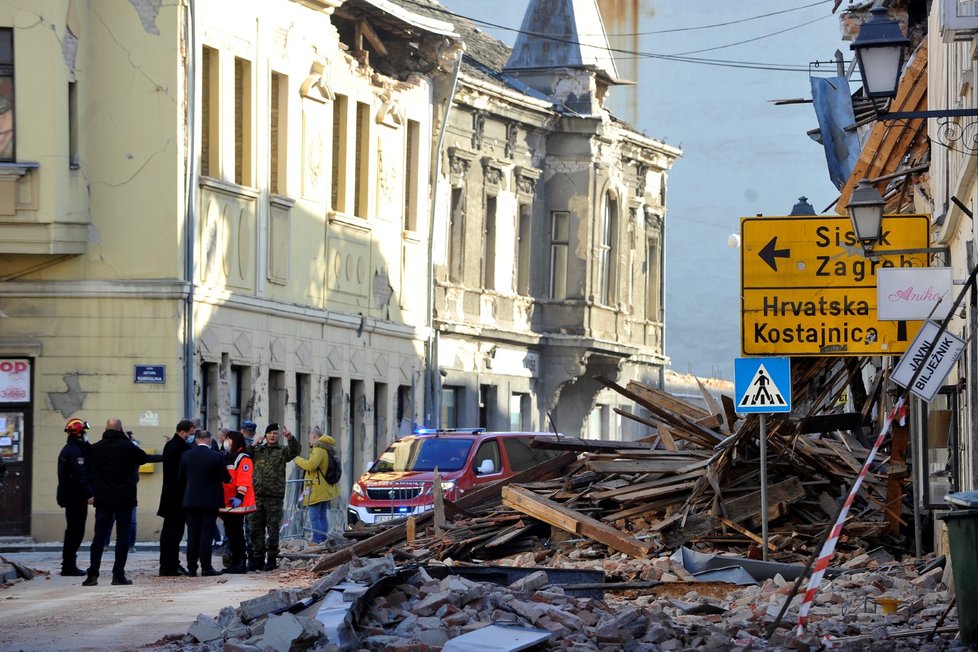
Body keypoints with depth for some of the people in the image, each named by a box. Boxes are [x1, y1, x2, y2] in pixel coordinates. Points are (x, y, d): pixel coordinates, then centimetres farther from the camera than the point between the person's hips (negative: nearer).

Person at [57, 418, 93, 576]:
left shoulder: (68, 450, 18)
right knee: (75, 531, -7)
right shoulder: (75, 452, -16)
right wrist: (89, 494, -27)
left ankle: (69, 566, 20)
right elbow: (79, 476, -24)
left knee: (73, 531, 15)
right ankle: (69, 567, -7)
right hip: (76, 497, -11)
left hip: (69, 496, 11)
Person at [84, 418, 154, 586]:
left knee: (99, 535, 6)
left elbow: (91, 470, 11)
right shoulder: (127, 447, -7)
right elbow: (146, 458, 7)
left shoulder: (95, 448, 1)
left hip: (102, 498, 2)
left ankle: (92, 574, 0)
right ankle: (118, 574, -1)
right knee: (122, 535, 3)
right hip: (124, 498, -2)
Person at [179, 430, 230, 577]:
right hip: (210, 501, -3)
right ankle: (206, 567, -3)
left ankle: (191, 567, 9)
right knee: (206, 534, -1)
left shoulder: (186, 456, -1)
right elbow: (226, 478, -6)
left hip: (191, 500, 3)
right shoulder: (216, 457, -12)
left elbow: (181, 478, 6)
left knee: (192, 534, 9)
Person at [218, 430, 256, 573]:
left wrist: (239, 496, -26)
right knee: (230, 533, 10)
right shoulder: (226, 458, 19)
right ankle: (234, 562, 15)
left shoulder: (243, 459, -8)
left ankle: (240, 563, -6)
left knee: (237, 533, -8)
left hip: (237, 504, -9)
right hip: (226, 503, 9)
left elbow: (244, 480, -18)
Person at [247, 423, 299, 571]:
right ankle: (257, 558, 11)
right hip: (257, 495, 3)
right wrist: (252, 445, -5)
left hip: (274, 497, -3)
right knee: (256, 528, 5)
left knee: (273, 529, -1)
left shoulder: (283, 451, 6)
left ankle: (272, 559, 5)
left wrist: (290, 438, -30)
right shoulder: (257, 450, 15)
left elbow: (295, 451, -12)